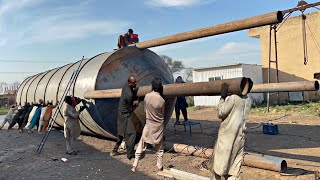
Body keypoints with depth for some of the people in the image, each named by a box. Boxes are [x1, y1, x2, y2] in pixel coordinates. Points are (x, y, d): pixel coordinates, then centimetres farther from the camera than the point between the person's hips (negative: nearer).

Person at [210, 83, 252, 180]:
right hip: (239, 137, 7)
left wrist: (222, 97, -4)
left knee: (218, 164, 7)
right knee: (235, 168, 9)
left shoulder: (233, 98, -13)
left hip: (227, 136, -6)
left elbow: (221, 113, -9)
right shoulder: (248, 100, 9)